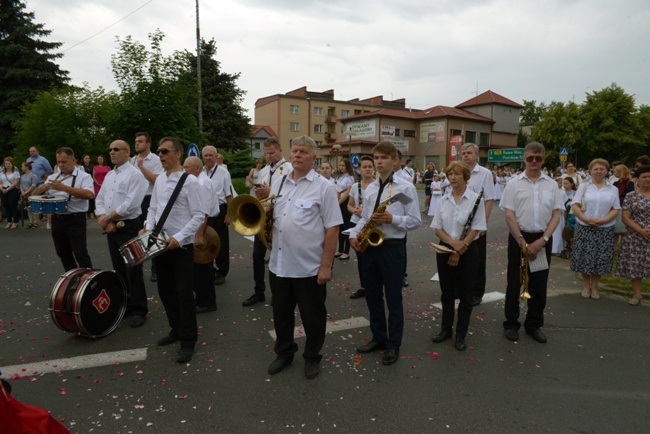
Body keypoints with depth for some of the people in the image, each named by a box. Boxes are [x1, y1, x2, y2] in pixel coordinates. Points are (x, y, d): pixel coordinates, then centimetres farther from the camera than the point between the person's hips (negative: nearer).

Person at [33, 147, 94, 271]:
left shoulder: (84, 176, -6)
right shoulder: (53, 177, 13)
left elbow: (88, 194, -24)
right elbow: (36, 194, 14)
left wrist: (63, 187, -29)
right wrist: (43, 187, -10)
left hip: (75, 220, -7)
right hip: (56, 220, 7)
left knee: (80, 253, -9)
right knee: (63, 254, 15)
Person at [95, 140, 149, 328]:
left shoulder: (135, 174, -11)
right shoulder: (109, 175, 14)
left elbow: (130, 204, -21)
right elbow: (99, 199, 12)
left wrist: (107, 218, -13)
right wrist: (103, 219, -6)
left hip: (130, 227, -8)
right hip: (111, 228, 8)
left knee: (132, 271, -3)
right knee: (119, 270, 14)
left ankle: (139, 310, 7)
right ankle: (124, 306, 25)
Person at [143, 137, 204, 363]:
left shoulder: (190, 181, -13)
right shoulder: (159, 179, 9)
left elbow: (198, 216, -15)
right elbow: (153, 208, 17)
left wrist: (178, 238, -22)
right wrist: (148, 228, 0)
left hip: (181, 246, -7)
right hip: (161, 244, 7)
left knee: (184, 293, -1)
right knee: (165, 290, 16)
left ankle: (188, 341, 11)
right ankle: (176, 329, 34)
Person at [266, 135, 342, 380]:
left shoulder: (323, 187, -7)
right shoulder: (278, 184, 9)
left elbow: (332, 230, -11)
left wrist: (326, 265, -14)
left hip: (310, 267, -5)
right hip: (279, 265, 5)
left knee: (312, 316, 11)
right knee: (281, 313, 19)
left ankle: (312, 358, 32)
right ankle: (284, 353, 40)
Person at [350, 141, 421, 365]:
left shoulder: (406, 187, -6)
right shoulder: (370, 188, 11)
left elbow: (415, 220, -8)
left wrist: (393, 219, -23)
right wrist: (354, 234, -2)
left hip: (392, 248, -6)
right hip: (369, 247, 6)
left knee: (393, 299, 6)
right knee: (372, 296, 15)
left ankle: (393, 345, 20)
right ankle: (378, 338, 31)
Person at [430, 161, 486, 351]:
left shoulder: (475, 199, -8)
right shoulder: (444, 200, 4)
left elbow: (476, 230, -11)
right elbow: (437, 228, 1)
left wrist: (459, 251, -15)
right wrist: (453, 243, -16)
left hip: (467, 251, -3)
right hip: (445, 250, 4)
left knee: (465, 295, 6)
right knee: (447, 293, 13)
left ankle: (461, 335, 18)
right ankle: (446, 329, 27)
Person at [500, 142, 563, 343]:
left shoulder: (551, 185, 5)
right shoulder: (514, 183, -2)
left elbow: (556, 215, 2)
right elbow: (509, 216, -6)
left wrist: (542, 240, -10)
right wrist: (523, 243, -11)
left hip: (542, 239, 2)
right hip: (519, 238, -2)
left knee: (539, 284, 11)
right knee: (515, 282, 7)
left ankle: (534, 324, 26)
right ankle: (511, 324, 20)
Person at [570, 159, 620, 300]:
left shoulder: (613, 189, 8)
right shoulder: (583, 186, 4)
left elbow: (615, 209, 2)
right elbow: (575, 205, -3)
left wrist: (602, 220, -14)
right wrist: (586, 219, -17)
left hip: (605, 229, 1)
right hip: (584, 227, -1)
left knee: (600, 258, 4)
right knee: (585, 257, 2)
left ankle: (594, 286, 18)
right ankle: (586, 286, 16)